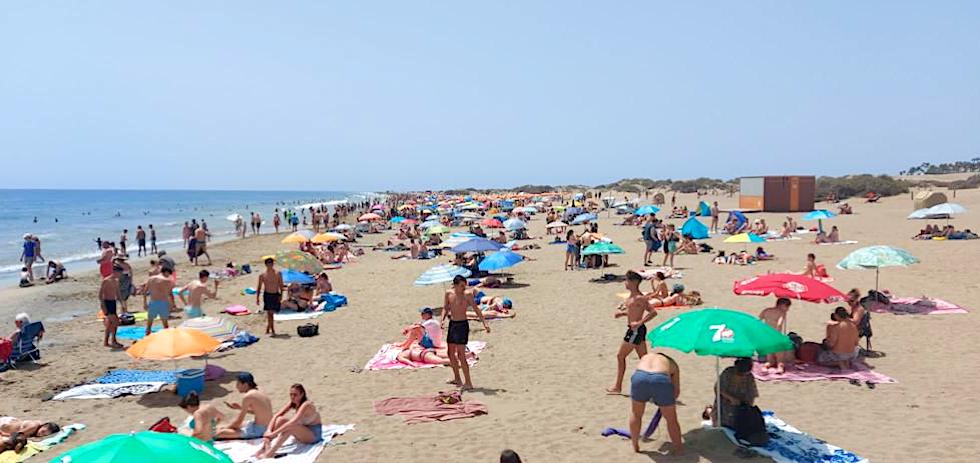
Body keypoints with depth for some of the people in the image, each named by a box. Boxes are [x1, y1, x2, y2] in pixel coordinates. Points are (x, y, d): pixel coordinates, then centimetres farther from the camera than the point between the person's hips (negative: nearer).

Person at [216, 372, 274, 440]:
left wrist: (224, 428, 2)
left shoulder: (247, 396, -17)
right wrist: (240, 408, 16)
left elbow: (238, 421, -12)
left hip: (258, 430, -9)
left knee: (221, 433, -8)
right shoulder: (259, 393, 7)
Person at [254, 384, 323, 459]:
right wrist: (269, 430, -22)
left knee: (290, 427, -33)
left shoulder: (306, 405, -25)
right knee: (280, 419, -12)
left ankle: (270, 453, -33)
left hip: (314, 434, -8)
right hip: (302, 433, 8)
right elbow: (276, 416, -6)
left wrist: (274, 433, -39)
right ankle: (265, 446, -19)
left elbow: (292, 422, -37)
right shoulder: (293, 403, -2)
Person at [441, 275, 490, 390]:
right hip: (452, 324, 6)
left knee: (461, 355, -10)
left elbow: (476, 309, -8)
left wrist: (485, 323, -15)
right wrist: (442, 320, -10)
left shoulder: (468, 294, -10)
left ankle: (468, 383, -4)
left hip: (462, 325, -6)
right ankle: (457, 379, 30)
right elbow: (445, 309, 8)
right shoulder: (448, 294, 3)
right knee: (451, 353, 13)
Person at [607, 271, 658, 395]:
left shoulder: (640, 298, -18)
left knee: (620, 356, 1)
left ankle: (617, 387, 10)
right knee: (644, 358, 12)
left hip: (636, 330, -10)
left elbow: (653, 312, -24)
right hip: (634, 330, 10)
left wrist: (640, 323, -28)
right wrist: (621, 313, 5)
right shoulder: (631, 296, 11)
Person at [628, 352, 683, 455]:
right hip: (661, 380, -1)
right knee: (671, 419, 23)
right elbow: (676, 391, 29)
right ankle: (679, 448, 34)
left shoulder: (645, 357, 40)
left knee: (635, 414, 28)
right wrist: (667, 402, 46)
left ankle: (635, 446, 37)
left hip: (639, 377, 1)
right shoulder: (673, 364, 34)